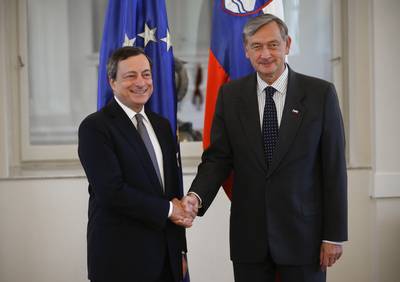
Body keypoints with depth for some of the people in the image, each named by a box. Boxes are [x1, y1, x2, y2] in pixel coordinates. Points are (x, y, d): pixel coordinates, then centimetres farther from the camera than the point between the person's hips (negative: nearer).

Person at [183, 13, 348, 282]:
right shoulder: (230, 95, 3)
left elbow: (334, 167, -3)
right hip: (248, 237, 2)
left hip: (303, 233, -2)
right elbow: (218, 157, 2)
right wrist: (196, 196, -18)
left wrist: (334, 234, -5)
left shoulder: (320, 93, -4)